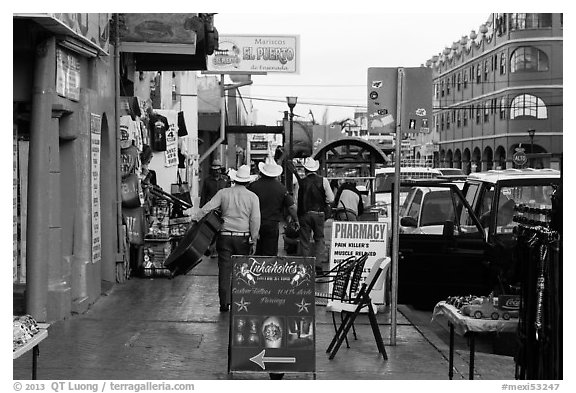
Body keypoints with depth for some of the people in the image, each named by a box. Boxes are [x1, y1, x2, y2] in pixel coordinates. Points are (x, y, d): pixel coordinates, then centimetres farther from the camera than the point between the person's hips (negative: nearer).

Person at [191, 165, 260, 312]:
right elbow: (255, 221, -2)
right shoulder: (252, 197, 1)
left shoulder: (223, 193, 2)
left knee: (224, 270, 3)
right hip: (243, 237, 0)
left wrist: (194, 218, 1)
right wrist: (254, 241, 2)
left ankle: (224, 302, 2)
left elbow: (207, 208, -7)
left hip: (225, 236, 0)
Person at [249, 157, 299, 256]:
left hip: (255, 225, 1)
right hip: (272, 225, -1)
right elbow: (291, 206, -1)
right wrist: (296, 220, 14)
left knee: (256, 254, 11)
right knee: (270, 254, 4)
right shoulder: (281, 188, -4)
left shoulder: (253, 186, -5)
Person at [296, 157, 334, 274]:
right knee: (319, 239, 11)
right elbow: (331, 199, -5)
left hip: (304, 214, 0)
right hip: (319, 214, 0)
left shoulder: (300, 182, -4)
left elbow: (295, 202, -2)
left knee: (304, 241, 9)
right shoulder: (323, 180, -4)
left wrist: (296, 218, 9)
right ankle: (318, 266, 2)